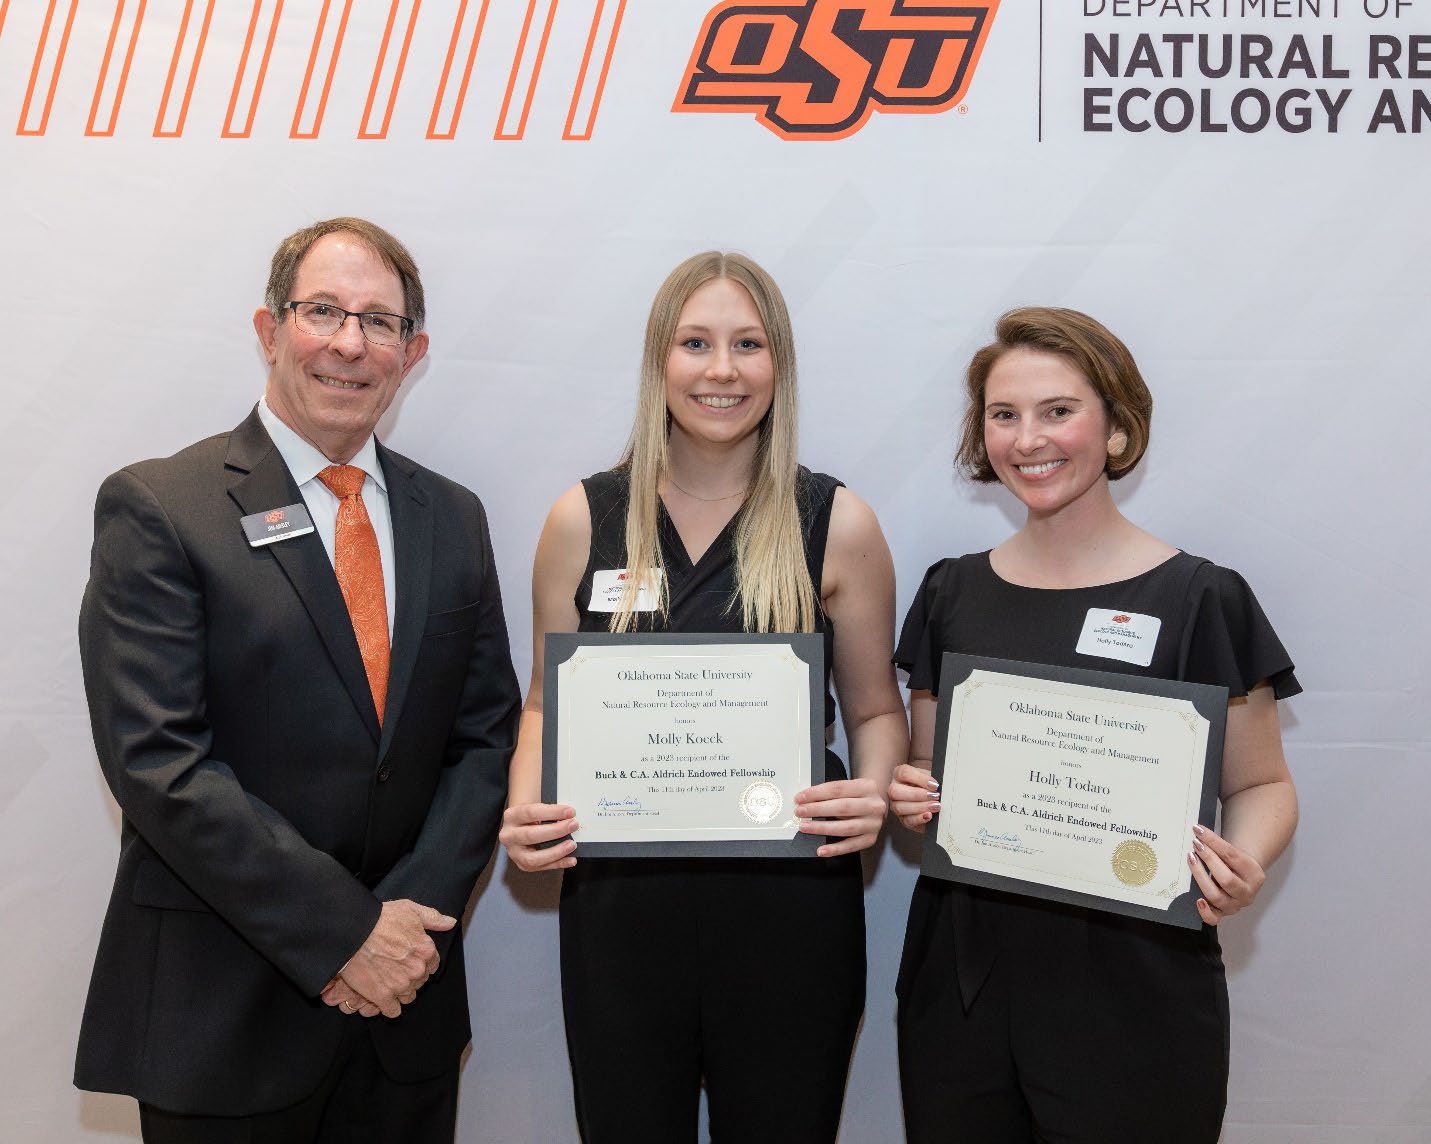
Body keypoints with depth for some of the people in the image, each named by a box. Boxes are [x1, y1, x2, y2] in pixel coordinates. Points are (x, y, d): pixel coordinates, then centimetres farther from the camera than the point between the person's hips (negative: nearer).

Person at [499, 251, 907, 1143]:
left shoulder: (837, 524, -3)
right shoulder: (584, 519, 1)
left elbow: (876, 708, 6)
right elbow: (547, 701, 10)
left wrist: (874, 793, -13)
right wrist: (525, 808, -8)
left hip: (790, 903, 0)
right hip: (617, 902, 1)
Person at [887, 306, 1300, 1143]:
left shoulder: (1201, 601, -7)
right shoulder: (951, 595, 4)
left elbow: (1262, 784, 1)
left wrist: (1242, 863, -19)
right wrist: (912, 798, -9)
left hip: (1132, 998, -3)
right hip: (960, 980, 4)